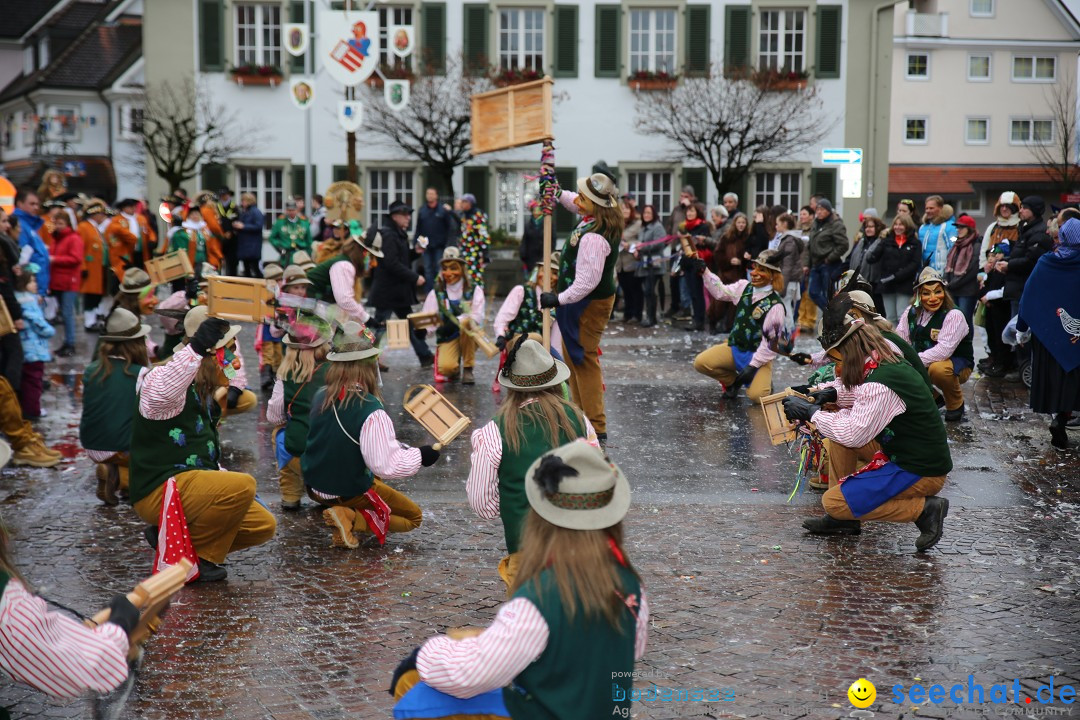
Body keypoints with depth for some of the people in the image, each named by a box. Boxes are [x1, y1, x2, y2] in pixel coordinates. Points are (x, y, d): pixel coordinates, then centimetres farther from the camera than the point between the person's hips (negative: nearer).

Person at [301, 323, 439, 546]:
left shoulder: (320, 398, -6)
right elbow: (388, 466, -30)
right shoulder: (371, 412, -28)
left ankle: (348, 514, 11)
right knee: (413, 516, 10)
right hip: (350, 492, -8)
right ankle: (351, 518, -10)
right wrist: (421, 455, -14)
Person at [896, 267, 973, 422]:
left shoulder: (954, 316, -21)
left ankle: (956, 404, -7)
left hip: (957, 365, -6)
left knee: (937, 369, -39)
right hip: (922, 365, 6)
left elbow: (944, 350, -33)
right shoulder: (911, 312, 0)